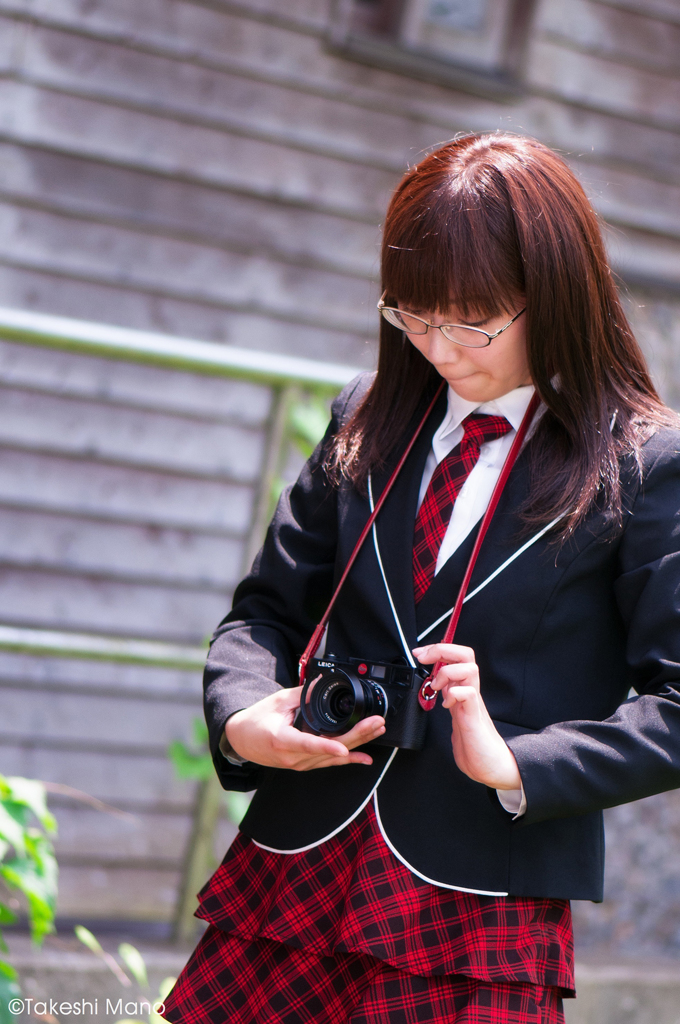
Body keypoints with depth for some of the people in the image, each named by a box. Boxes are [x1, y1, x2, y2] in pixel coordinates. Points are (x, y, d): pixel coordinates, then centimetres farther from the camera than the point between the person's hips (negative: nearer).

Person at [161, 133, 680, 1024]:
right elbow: (268, 607, 15)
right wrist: (243, 717, -5)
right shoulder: (368, 420, 11)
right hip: (300, 869, 4)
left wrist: (516, 764, -18)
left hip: (482, 903, -4)